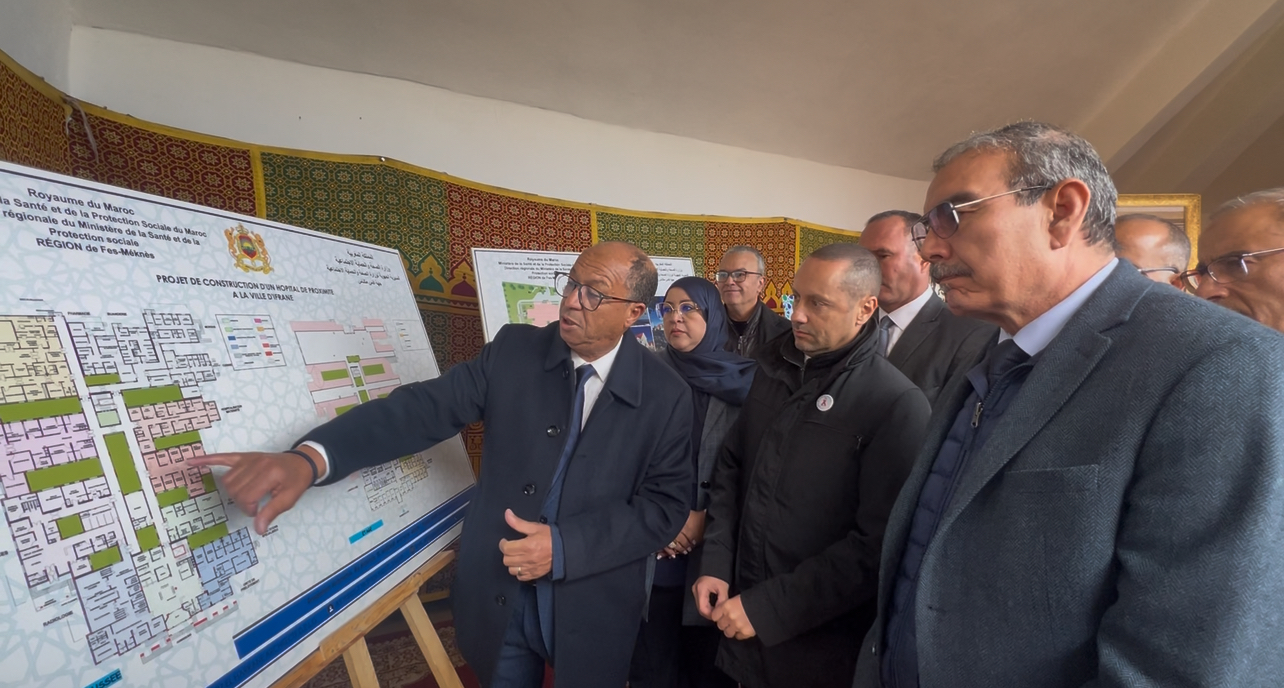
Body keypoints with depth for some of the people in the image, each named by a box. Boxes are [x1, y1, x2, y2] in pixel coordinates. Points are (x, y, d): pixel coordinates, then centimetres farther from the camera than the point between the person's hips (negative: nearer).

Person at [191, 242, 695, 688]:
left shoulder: (666, 396, -13)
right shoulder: (515, 350, -8)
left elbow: (666, 503, -12)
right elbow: (423, 408, -15)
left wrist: (564, 547, -22)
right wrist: (309, 457, -29)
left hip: (591, 611, -1)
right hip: (497, 598, 2)